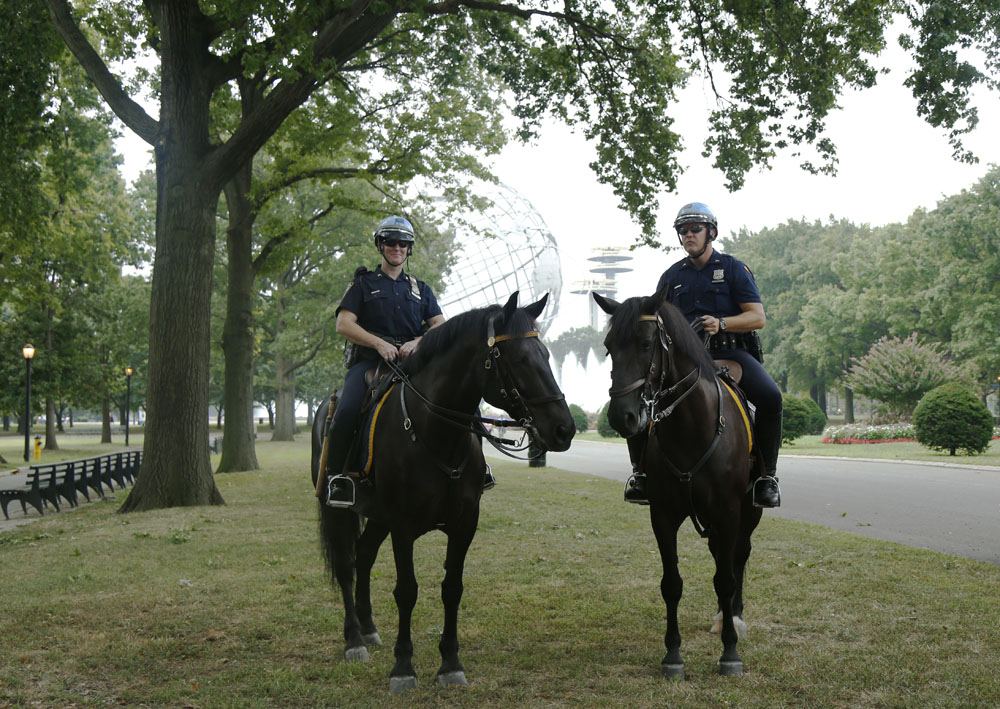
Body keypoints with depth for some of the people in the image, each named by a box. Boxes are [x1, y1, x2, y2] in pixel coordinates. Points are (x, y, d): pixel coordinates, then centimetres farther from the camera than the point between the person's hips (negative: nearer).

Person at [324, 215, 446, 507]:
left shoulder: (420, 289, 23)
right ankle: (336, 475, -17)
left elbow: (440, 326, 12)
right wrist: (379, 343, -15)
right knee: (347, 412, -30)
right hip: (369, 360, -3)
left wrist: (417, 342, -10)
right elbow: (343, 324, 0)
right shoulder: (363, 284, 13)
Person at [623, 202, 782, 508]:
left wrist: (721, 323, -21)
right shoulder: (671, 276, 16)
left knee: (770, 396, -30)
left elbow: (758, 317, -4)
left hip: (730, 352, -3)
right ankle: (641, 469, -5)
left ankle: (767, 474, -13)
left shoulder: (733, 269, 6)